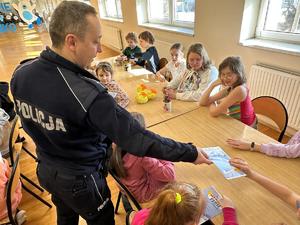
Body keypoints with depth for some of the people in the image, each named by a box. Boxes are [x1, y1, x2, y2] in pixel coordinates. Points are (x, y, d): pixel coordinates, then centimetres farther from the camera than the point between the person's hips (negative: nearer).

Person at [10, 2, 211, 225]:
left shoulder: (21, 73, -13)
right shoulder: (86, 94, -38)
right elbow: (137, 139, -35)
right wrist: (191, 153, -23)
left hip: (46, 170, 7)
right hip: (80, 179, -6)